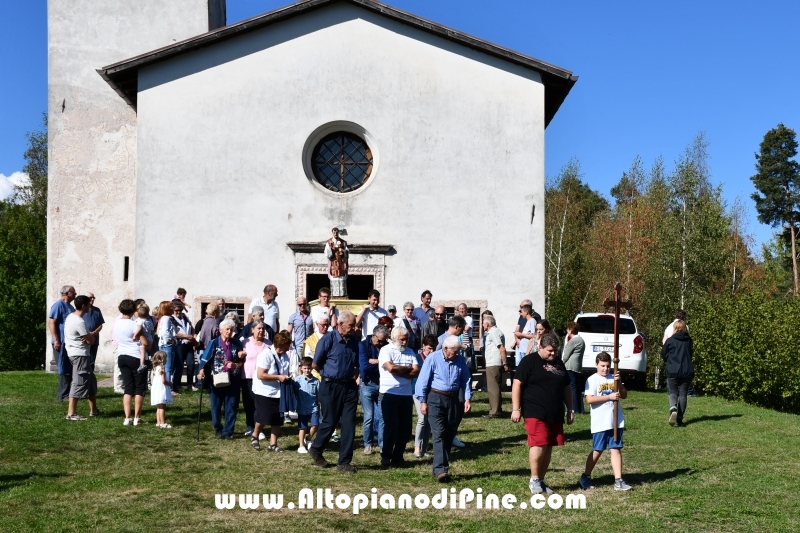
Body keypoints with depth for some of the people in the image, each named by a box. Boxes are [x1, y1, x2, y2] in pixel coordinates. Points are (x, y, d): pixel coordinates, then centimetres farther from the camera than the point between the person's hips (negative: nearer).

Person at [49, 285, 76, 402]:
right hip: (61, 343, -9)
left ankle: (67, 393, 19)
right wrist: (56, 340, -21)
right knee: (64, 370, -4)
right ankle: (63, 395, 2)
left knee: (70, 369, 12)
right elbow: (51, 323, -17)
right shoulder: (58, 305, -11)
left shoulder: (70, 306, 15)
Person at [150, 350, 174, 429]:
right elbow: (163, 381, -20)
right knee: (162, 407, -8)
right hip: (161, 390, -9)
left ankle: (158, 422, 18)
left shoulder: (155, 368, 11)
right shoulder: (161, 369, -15)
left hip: (156, 389, 9)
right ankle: (163, 423, -9)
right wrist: (170, 383, -2)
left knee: (159, 407, 15)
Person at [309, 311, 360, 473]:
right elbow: (316, 364, -4)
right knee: (329, 422, 5)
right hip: (331, 387, -4)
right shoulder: (328, 340, -11)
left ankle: (344, 461, 9)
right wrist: (330, 374, 6)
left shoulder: (354, 340, 5)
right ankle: (316, 450, 30)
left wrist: (354, 375, 5)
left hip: (349, 387, 4)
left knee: (349, 425, 1)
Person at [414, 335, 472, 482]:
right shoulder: (433, 358, -9)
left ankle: (438, 467, 20)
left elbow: (466, 380, 12)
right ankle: (441, 470, -18)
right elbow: (423, 380, -7)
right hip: (435, 399, -5)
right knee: (439, 434, -12)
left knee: (449, 435, 8)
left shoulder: (460, 361, 4)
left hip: (453, 400, 5)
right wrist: (423, 401, -8)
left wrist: (467, 398, 1)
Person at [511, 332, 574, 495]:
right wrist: (516, 409, -13)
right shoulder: (529, 361, -4)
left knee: (548, 447, 6)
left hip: (555, 414, 6)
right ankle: (534, 480, 0)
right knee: (539, 445, -14)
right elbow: (517, 384, -8)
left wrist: (570, 409, 19)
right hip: (535, 413, -6)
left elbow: (566, 388, 24)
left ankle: (541, 480, 16)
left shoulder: (559, 364, 16)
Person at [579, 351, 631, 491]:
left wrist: (619, 382, -9)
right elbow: (589, 399, -16)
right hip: (600, 423, -4)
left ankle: (618, 481, 3)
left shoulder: (613, 378, 10)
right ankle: (585, 478, 21)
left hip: (616, 421, 4)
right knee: (597, 450, 5)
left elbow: (624, 395, 7)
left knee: (616, 449, 2)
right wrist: (609, 397, -18)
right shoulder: (592, 380, -6)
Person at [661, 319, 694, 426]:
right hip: (687, 371, 2)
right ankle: (679, 418, 4)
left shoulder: (670, 340, -5)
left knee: (673, 392, 9)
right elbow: (690, 353, 15)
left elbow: (663, 354, 3)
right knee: (683, 394, 7)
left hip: (672, 371, -2)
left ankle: (673, 409, -20)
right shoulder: (689, 341, 3)